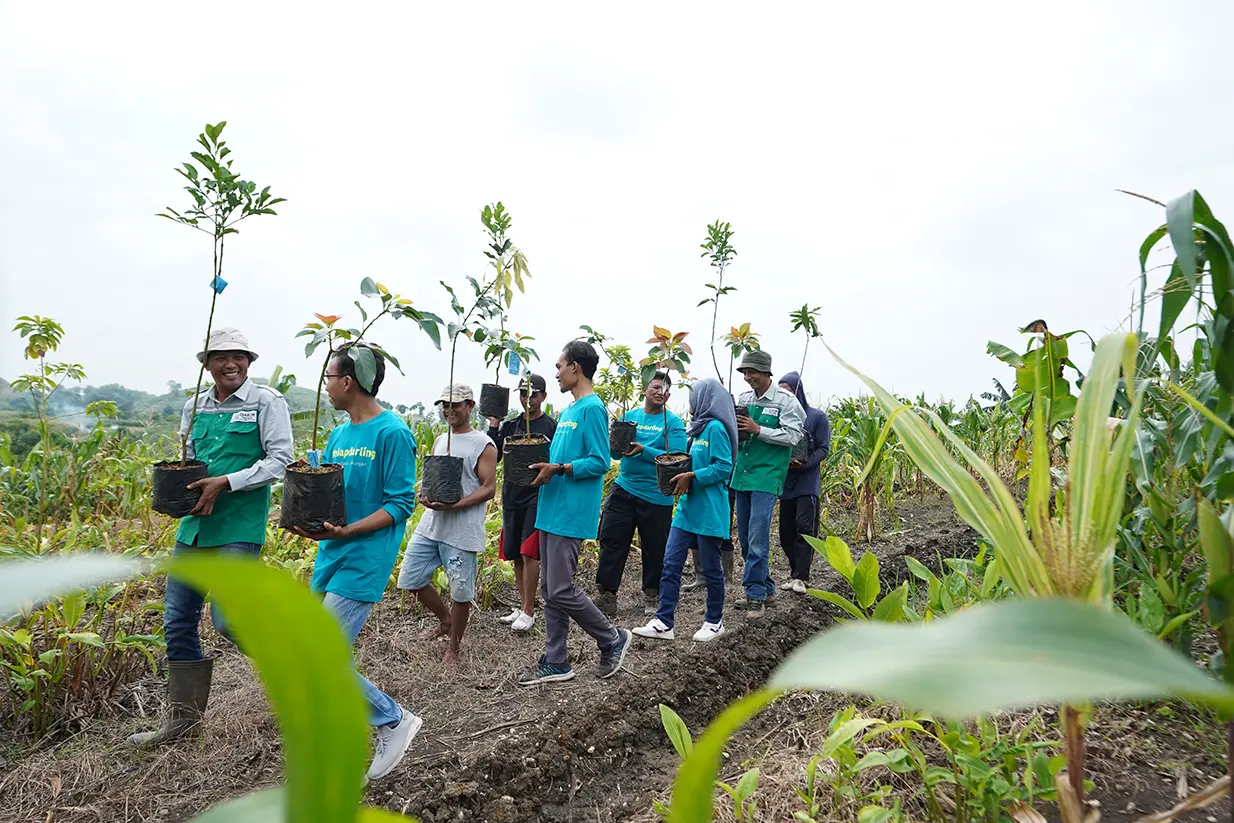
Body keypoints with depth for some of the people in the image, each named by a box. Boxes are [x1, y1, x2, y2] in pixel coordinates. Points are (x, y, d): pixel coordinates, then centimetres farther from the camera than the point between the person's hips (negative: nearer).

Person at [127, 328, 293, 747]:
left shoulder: (267, 402, -5)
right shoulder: (194, 406, 14)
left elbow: (279, 460, -10)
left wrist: (225, 483, -17)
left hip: (239, 527, -7)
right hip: (195, 523, 7)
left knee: (228, 620, -13)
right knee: (177, 621, 9)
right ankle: (183, 716, 24)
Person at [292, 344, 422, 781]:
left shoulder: (392, 433, -12)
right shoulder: (338, 436, 12)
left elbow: (401, 504, -14)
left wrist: (346, 531, -24)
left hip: (364, 560, -8)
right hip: (329, 557, 8)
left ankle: (394, 721, 6)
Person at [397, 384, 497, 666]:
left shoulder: (483, 445, -7)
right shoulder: (440, 441, 15)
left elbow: (489, 488, -11)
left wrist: (454, 505, -23)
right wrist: (424, 494, -3)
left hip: (462, 530, -7)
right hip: (430, 524, 7)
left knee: (460, 592, 0)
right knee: (411, 579, 9)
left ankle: (453, 648, 20)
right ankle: (445, 621, 32)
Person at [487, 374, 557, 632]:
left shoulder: (551, 427, -3)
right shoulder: (509, 426, 10)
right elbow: (492, 457, 3)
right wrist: (494, 426, -6)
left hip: (537, 497, -5)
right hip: (511, 497, 5)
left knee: (528, 553, -9)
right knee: (514, 554, 10)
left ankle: (529, 612, 0)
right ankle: (522, 607, 23)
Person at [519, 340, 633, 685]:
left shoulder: (592, 408, -13)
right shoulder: (569, 410, 16)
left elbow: (600, 462, -17)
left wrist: (558, 469, -22)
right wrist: (543, 466, 6)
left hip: (571, 514, -10)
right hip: (551, 511, 10)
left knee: (560, 590, -7)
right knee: (549, 589, 11)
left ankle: (613, 640, 12)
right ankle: (555, 662, 20)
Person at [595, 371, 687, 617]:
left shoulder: (674, 422, -3)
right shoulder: (629, 416, 9)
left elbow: (675, 458, -14)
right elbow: (614, 451, 9)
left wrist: (644, 451, -24)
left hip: (656, 496, -3)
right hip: (623, 488, 3)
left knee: (655, 548, 9)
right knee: (611, 541, -2)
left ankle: (651, 596, 27)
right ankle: (606, 596, 6)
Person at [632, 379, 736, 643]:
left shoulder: (715, 427, -13)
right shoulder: (699, 428, 15)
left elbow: (724, 468, -19)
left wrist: (692, 476, -22)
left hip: (709, 510, -9)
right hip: (687, 507, 9)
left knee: (711, 568, 6)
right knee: (671, 564, 4)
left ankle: (715, 621, 22)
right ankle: (663, 623, 7)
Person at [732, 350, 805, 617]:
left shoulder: (785, 401, -7)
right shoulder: (743, 399, 11)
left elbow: (792, 436, -12)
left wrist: (758, 430, -19)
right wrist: (733, 430, -4)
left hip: (767, 477, -7)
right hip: (742, 474, 7)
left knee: (757, 539, -11)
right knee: (745, 538, 12)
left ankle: (756, 595, -3)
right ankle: (765, 587, 26)